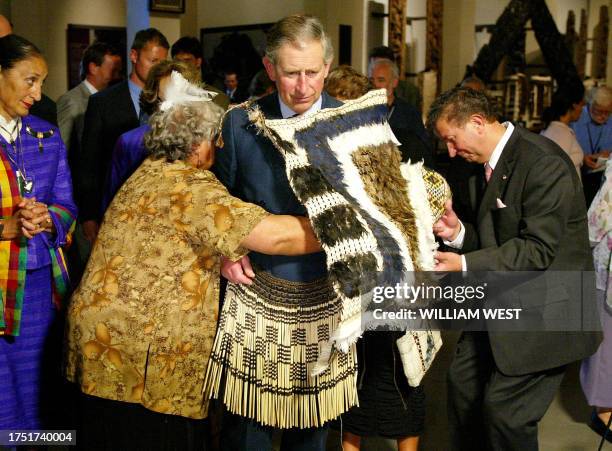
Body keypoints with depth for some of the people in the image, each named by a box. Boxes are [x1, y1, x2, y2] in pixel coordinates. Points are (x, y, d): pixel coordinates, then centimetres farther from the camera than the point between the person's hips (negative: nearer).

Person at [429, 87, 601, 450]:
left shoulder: (543, 163, -21)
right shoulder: (492, 163, 7)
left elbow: (537, 249, -25)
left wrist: (464, 265, -26)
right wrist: (459, 232, -5)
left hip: (542, 311, -9)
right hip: (499, 304, 9)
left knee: (503, 410, -5)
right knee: (463, 382, 15)